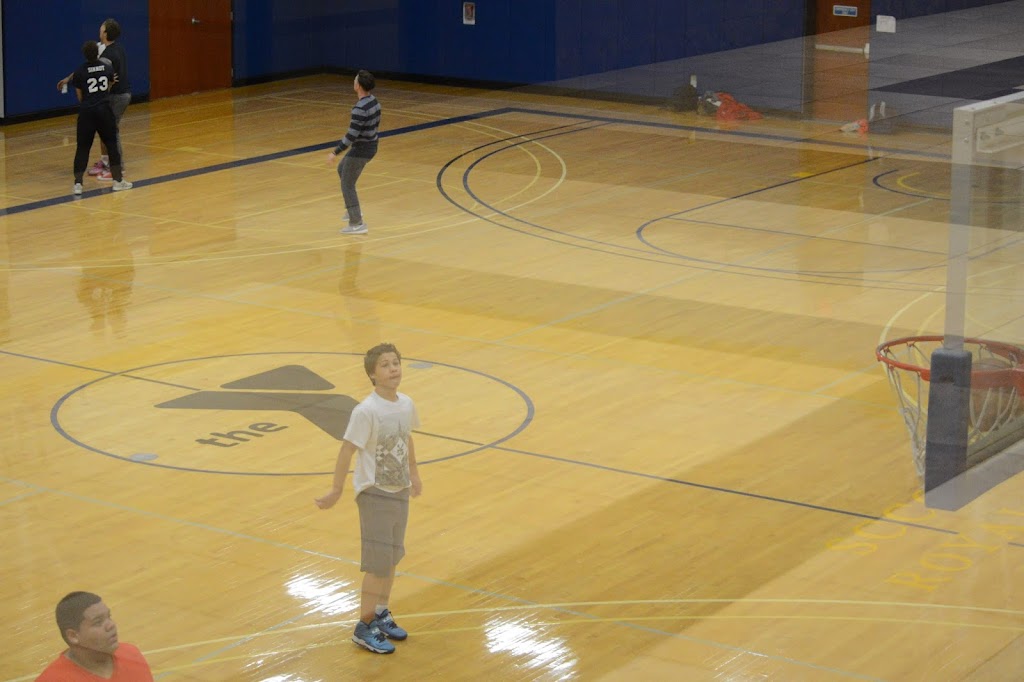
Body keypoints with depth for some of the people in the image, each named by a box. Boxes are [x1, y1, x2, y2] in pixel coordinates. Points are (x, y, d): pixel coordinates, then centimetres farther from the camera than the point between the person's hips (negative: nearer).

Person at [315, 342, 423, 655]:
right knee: (378, 564, -3)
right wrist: (336, 492, -14)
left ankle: (381, 613, 33)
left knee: (392, 558, 17)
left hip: (400, 492, 7)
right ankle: (365, 627, 9)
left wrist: (413, 473, 27)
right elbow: (347, 451, -18)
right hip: (375, 494, -7)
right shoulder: (366, 412, -22)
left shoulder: (406, 404, -1)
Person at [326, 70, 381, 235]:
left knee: (347, 185, 5)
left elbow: (352, 135, -27)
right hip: (372, 146, 9)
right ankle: (353, 209, 33)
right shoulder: (374, 101, 0)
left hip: (360, 150, -9)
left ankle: (357, 224, 7)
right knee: (342, 169, 29)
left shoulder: (359, 109, -28)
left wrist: (336, 152, -20)